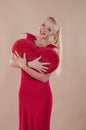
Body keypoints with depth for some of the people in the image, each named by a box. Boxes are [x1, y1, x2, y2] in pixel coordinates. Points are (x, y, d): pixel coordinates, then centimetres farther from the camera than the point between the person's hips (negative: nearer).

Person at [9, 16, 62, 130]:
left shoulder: (53, 50, -11)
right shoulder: (26, 38, -4)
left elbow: (44, 78, -17)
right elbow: (11, 62, -8)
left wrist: (24, 65, -25)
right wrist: (30, 64, -24)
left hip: (42, 94, -2)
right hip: (24, 92, 3)